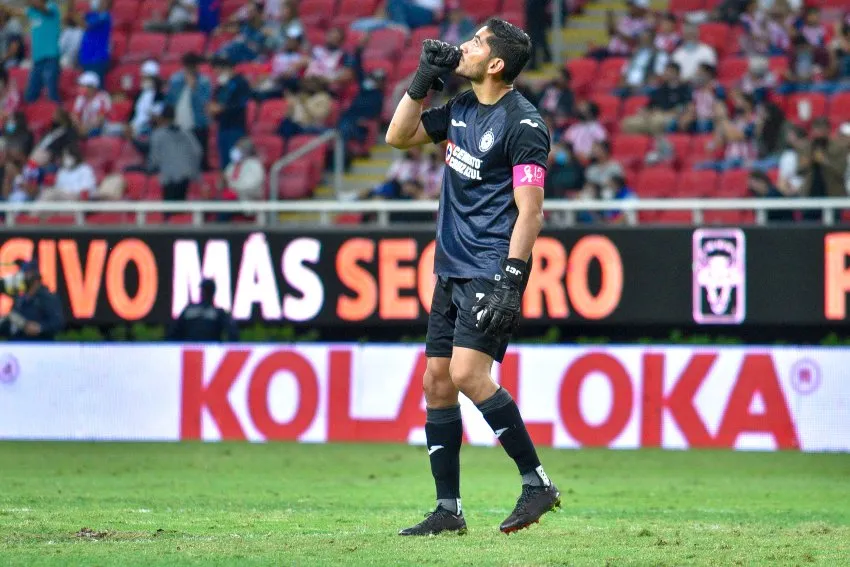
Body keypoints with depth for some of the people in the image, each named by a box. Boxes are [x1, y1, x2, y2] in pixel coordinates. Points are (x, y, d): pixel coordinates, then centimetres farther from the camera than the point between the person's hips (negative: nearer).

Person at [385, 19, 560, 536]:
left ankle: (537, 482, -10)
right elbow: (399, 136, 21)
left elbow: (530, 211, -17)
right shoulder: (460, 108, 11)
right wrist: (424, 80, 9)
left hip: (493, 271, -9)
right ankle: (449, 509, 11)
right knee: (437, 382, 5)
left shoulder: (523, 124, -13)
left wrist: (511, 283, -23)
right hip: (452, 270, 9)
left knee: (467, 373, -21)